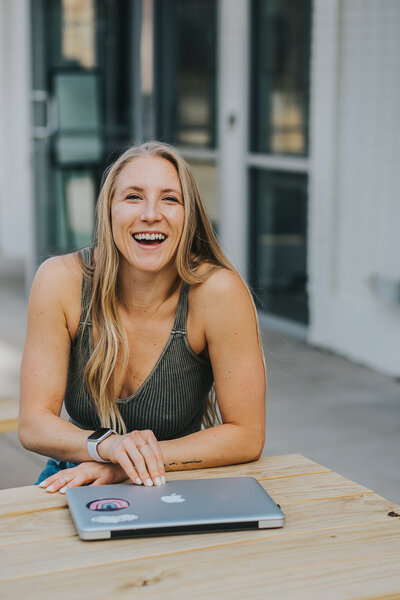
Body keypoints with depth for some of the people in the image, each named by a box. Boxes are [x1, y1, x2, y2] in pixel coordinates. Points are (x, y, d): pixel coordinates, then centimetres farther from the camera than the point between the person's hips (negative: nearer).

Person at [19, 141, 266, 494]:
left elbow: (248, 436, -14)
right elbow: (33, 425, -11)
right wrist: (107, 446, -31)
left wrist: (128, 464, -21)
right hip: (76, 484, 0)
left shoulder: (217, 291, -19)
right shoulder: (61, 281, -14)